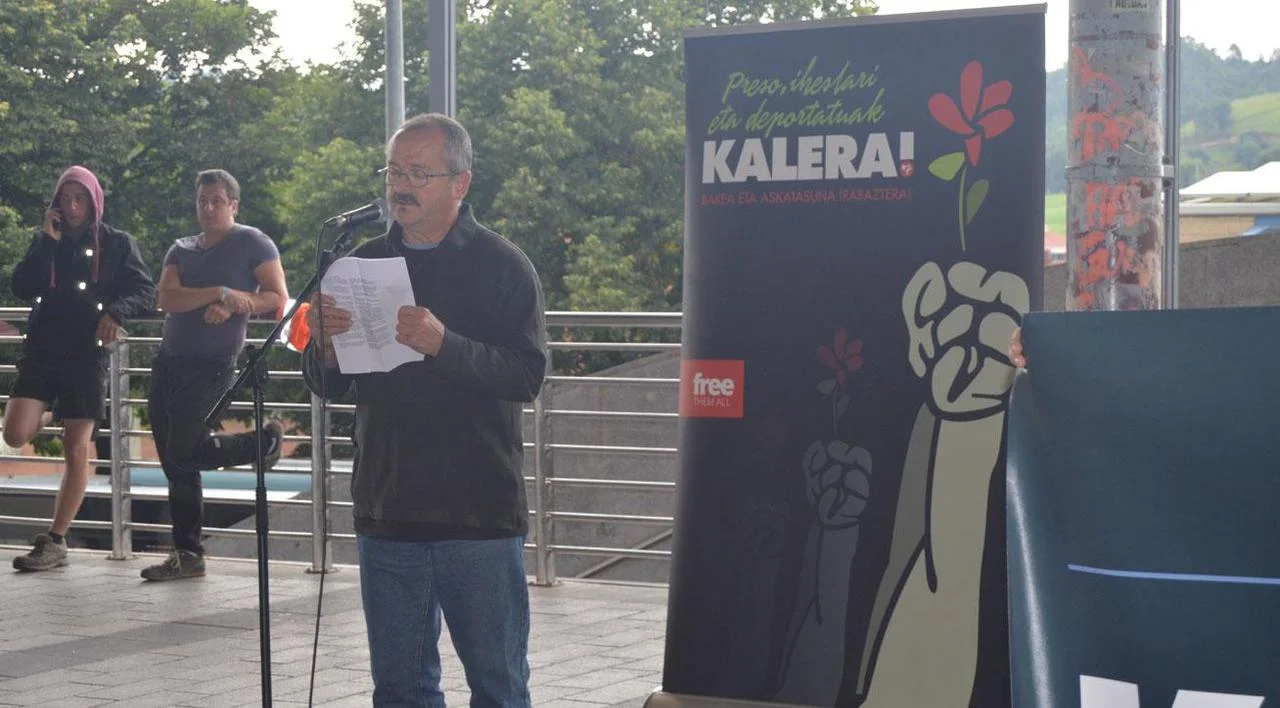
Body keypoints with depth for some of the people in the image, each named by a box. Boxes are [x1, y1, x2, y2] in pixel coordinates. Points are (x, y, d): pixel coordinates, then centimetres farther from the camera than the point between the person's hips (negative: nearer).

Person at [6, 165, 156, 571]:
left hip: (86, 353, -2)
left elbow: (147, 293, -2)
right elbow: (22, 288, -4)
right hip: (42, 348, 2)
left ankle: (56, 542, 3)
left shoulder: (117, 244, 3)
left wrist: (116, 312, -21)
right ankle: (47, 418, 17)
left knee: (77, 449, -3)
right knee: (16, 434, -18)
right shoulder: (47, 240, 9)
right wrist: (48, 242, -11)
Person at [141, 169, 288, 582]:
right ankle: (188, 554, 13)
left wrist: (233, 308, -19)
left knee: (184, 453, -11)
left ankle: (266, 441, 11)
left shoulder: (251, 243, -1)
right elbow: (168, 299, -4)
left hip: (212, 366, -6)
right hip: (170, 362, 6)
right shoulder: (181, 249, 14)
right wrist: (222, 292, -17)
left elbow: (278, 299, -6)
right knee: (174, 464, 6)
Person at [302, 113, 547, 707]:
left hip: (480, 516, -4)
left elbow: (527, 375, -14)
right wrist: (323, 343, -8)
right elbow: (328, 387, 14)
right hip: (387, 514, 4)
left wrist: (444, 344, -27)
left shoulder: (501, 266, -2)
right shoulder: (365, 263, 11)